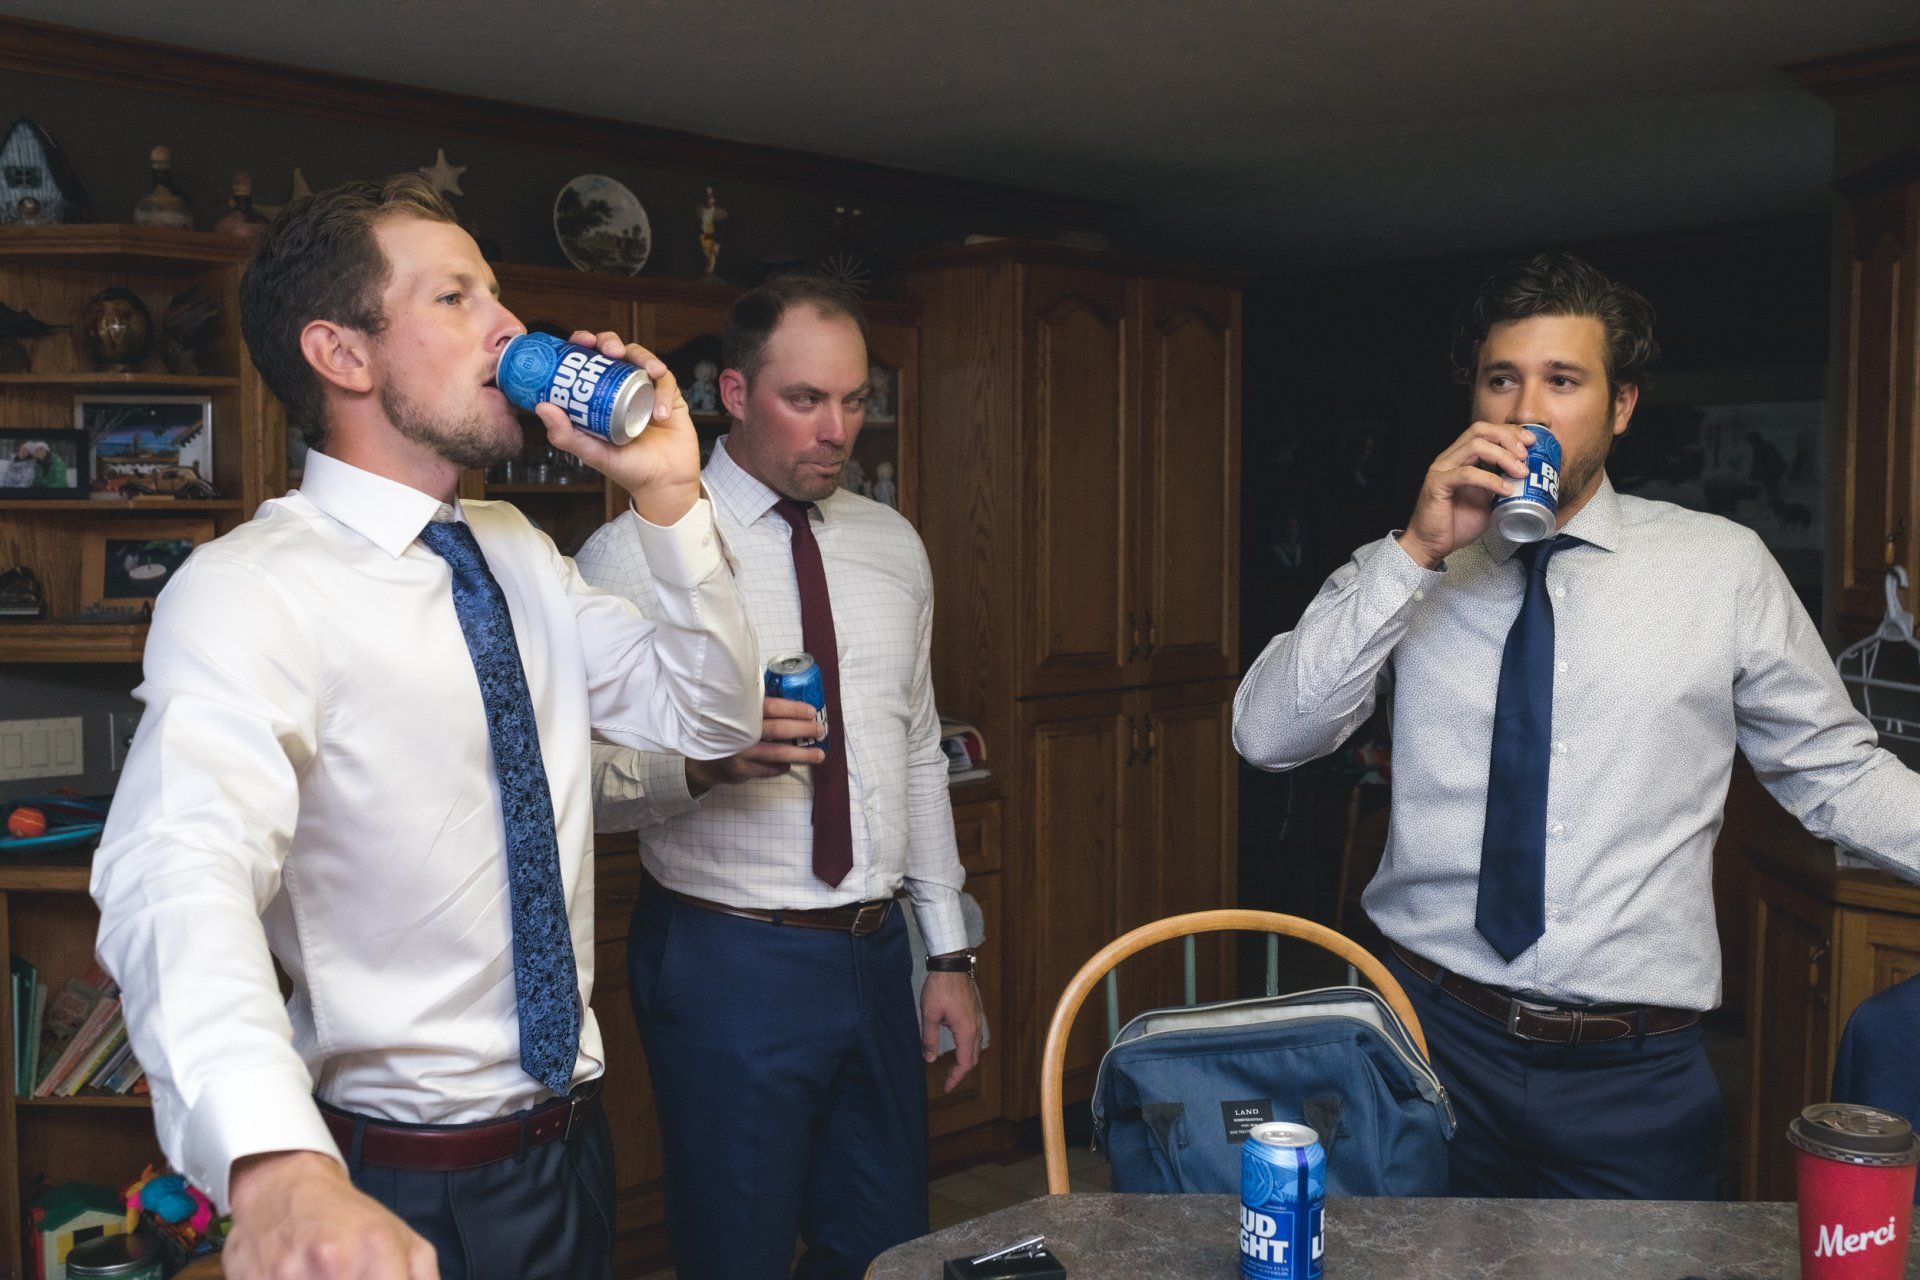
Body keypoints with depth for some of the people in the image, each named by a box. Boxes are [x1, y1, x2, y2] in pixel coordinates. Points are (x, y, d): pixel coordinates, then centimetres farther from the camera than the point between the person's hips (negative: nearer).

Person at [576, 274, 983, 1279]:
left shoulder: (893, 546, 8)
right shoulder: (635, 555, -10)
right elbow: (578, 779, -12)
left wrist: (950, 954, 12)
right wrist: (705, 760, -31)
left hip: (877, 957, 6)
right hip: (728, 961, -5)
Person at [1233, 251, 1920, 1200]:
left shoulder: (1723, 568, 1)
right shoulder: (1407, 571, 1)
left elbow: (1834, 773, 6)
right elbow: (1266, 734, -12)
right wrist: (1417, 553, -19)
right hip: (1436, 1032, 0)